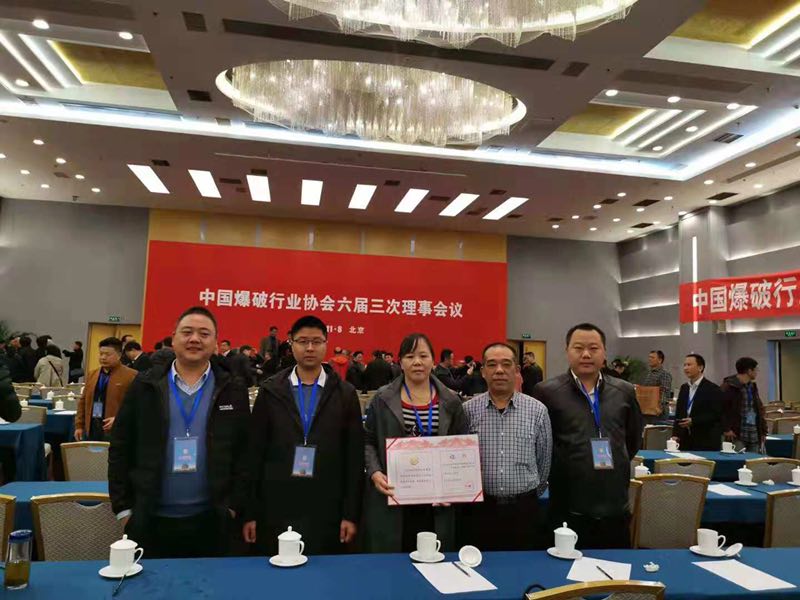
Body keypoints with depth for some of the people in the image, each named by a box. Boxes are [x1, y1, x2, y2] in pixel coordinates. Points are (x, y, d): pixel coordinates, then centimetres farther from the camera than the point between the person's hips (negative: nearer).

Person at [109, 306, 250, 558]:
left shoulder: (233, 390, 0)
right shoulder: (145, 386, 1)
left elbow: (244, 452, 2)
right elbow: (120, 448, 4)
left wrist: (234, 506, -2)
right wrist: (123, 508, 1)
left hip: (211, 522, 0)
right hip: (149, 521, 1)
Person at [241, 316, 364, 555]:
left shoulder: (345, 394, 1)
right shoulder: (270, 391, 3)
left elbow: (354, 457, 1)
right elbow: (255, 453, 3)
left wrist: (351, 514, -2)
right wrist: (250, 513, 1)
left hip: (327, 512, 0)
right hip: (276, 511, 1)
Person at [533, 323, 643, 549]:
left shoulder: (624, 391, 6)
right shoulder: (547, 391, -7)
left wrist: (617, 465, 14)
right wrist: (562, 469, 4)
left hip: (615, 506, 4)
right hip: (569, 508, -3)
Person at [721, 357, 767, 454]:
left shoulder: (753, 387, 16)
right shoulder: (729, 387, -10)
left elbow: (760, 409, 20)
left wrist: (763, 431, 14)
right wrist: (726, 429, -15)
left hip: (754, 435, 7)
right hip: (737, 435, -7)